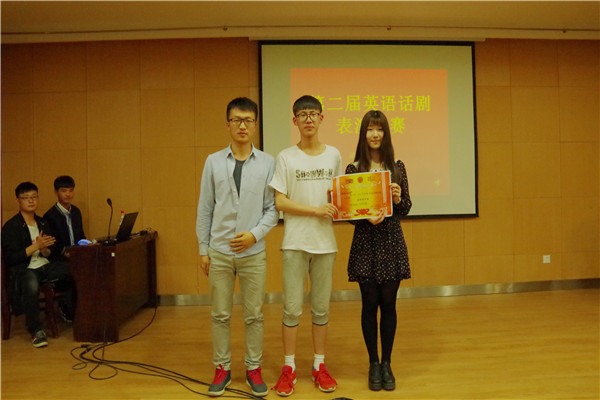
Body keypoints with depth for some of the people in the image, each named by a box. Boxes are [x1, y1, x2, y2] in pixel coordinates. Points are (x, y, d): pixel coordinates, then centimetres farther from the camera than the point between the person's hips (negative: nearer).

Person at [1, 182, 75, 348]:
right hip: (23, 269, -5)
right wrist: (36, 246, -15)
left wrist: (44, 250, -7)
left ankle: (66, 306, 6)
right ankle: (36, 330, -22)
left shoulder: (43, 223, 16)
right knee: (31, 286, -39)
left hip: (45, 266, 5)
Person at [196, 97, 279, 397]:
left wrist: (255, 234, -14)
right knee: (220, 315, 11)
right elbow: (205, 209, 5)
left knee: (254, 315, 9)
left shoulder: (267, 163, -1)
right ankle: (222, 368, 27)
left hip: (253, 252, -1)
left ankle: (253, 368, 26)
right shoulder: (213, 162, 3)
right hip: (219, 252, 1)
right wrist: (203, 249, 4)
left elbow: (273, 208, 0)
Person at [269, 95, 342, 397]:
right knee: (292, 308, 3)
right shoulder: (285, 157, -1)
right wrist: (316, 210, -13)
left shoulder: (333, 155, 8)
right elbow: (280, 202, -6)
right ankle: (289, 368, 19)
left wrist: (336, 206, -8)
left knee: (321, 307, 10)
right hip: (295, 243, -2)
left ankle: (319, 366, 25)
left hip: (325, 242, 3)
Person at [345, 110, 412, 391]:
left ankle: (387, 363, 23)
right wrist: (367, 218, -20)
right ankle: (373, 363, 22)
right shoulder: (353, 169, 0)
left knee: (388, 304, 7)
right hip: (365, 244, -1)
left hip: (392, 242, 1)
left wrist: (398, 199, -13)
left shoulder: (397, 167, 5)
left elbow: (406, 209, 8)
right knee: (370, 304, 6)